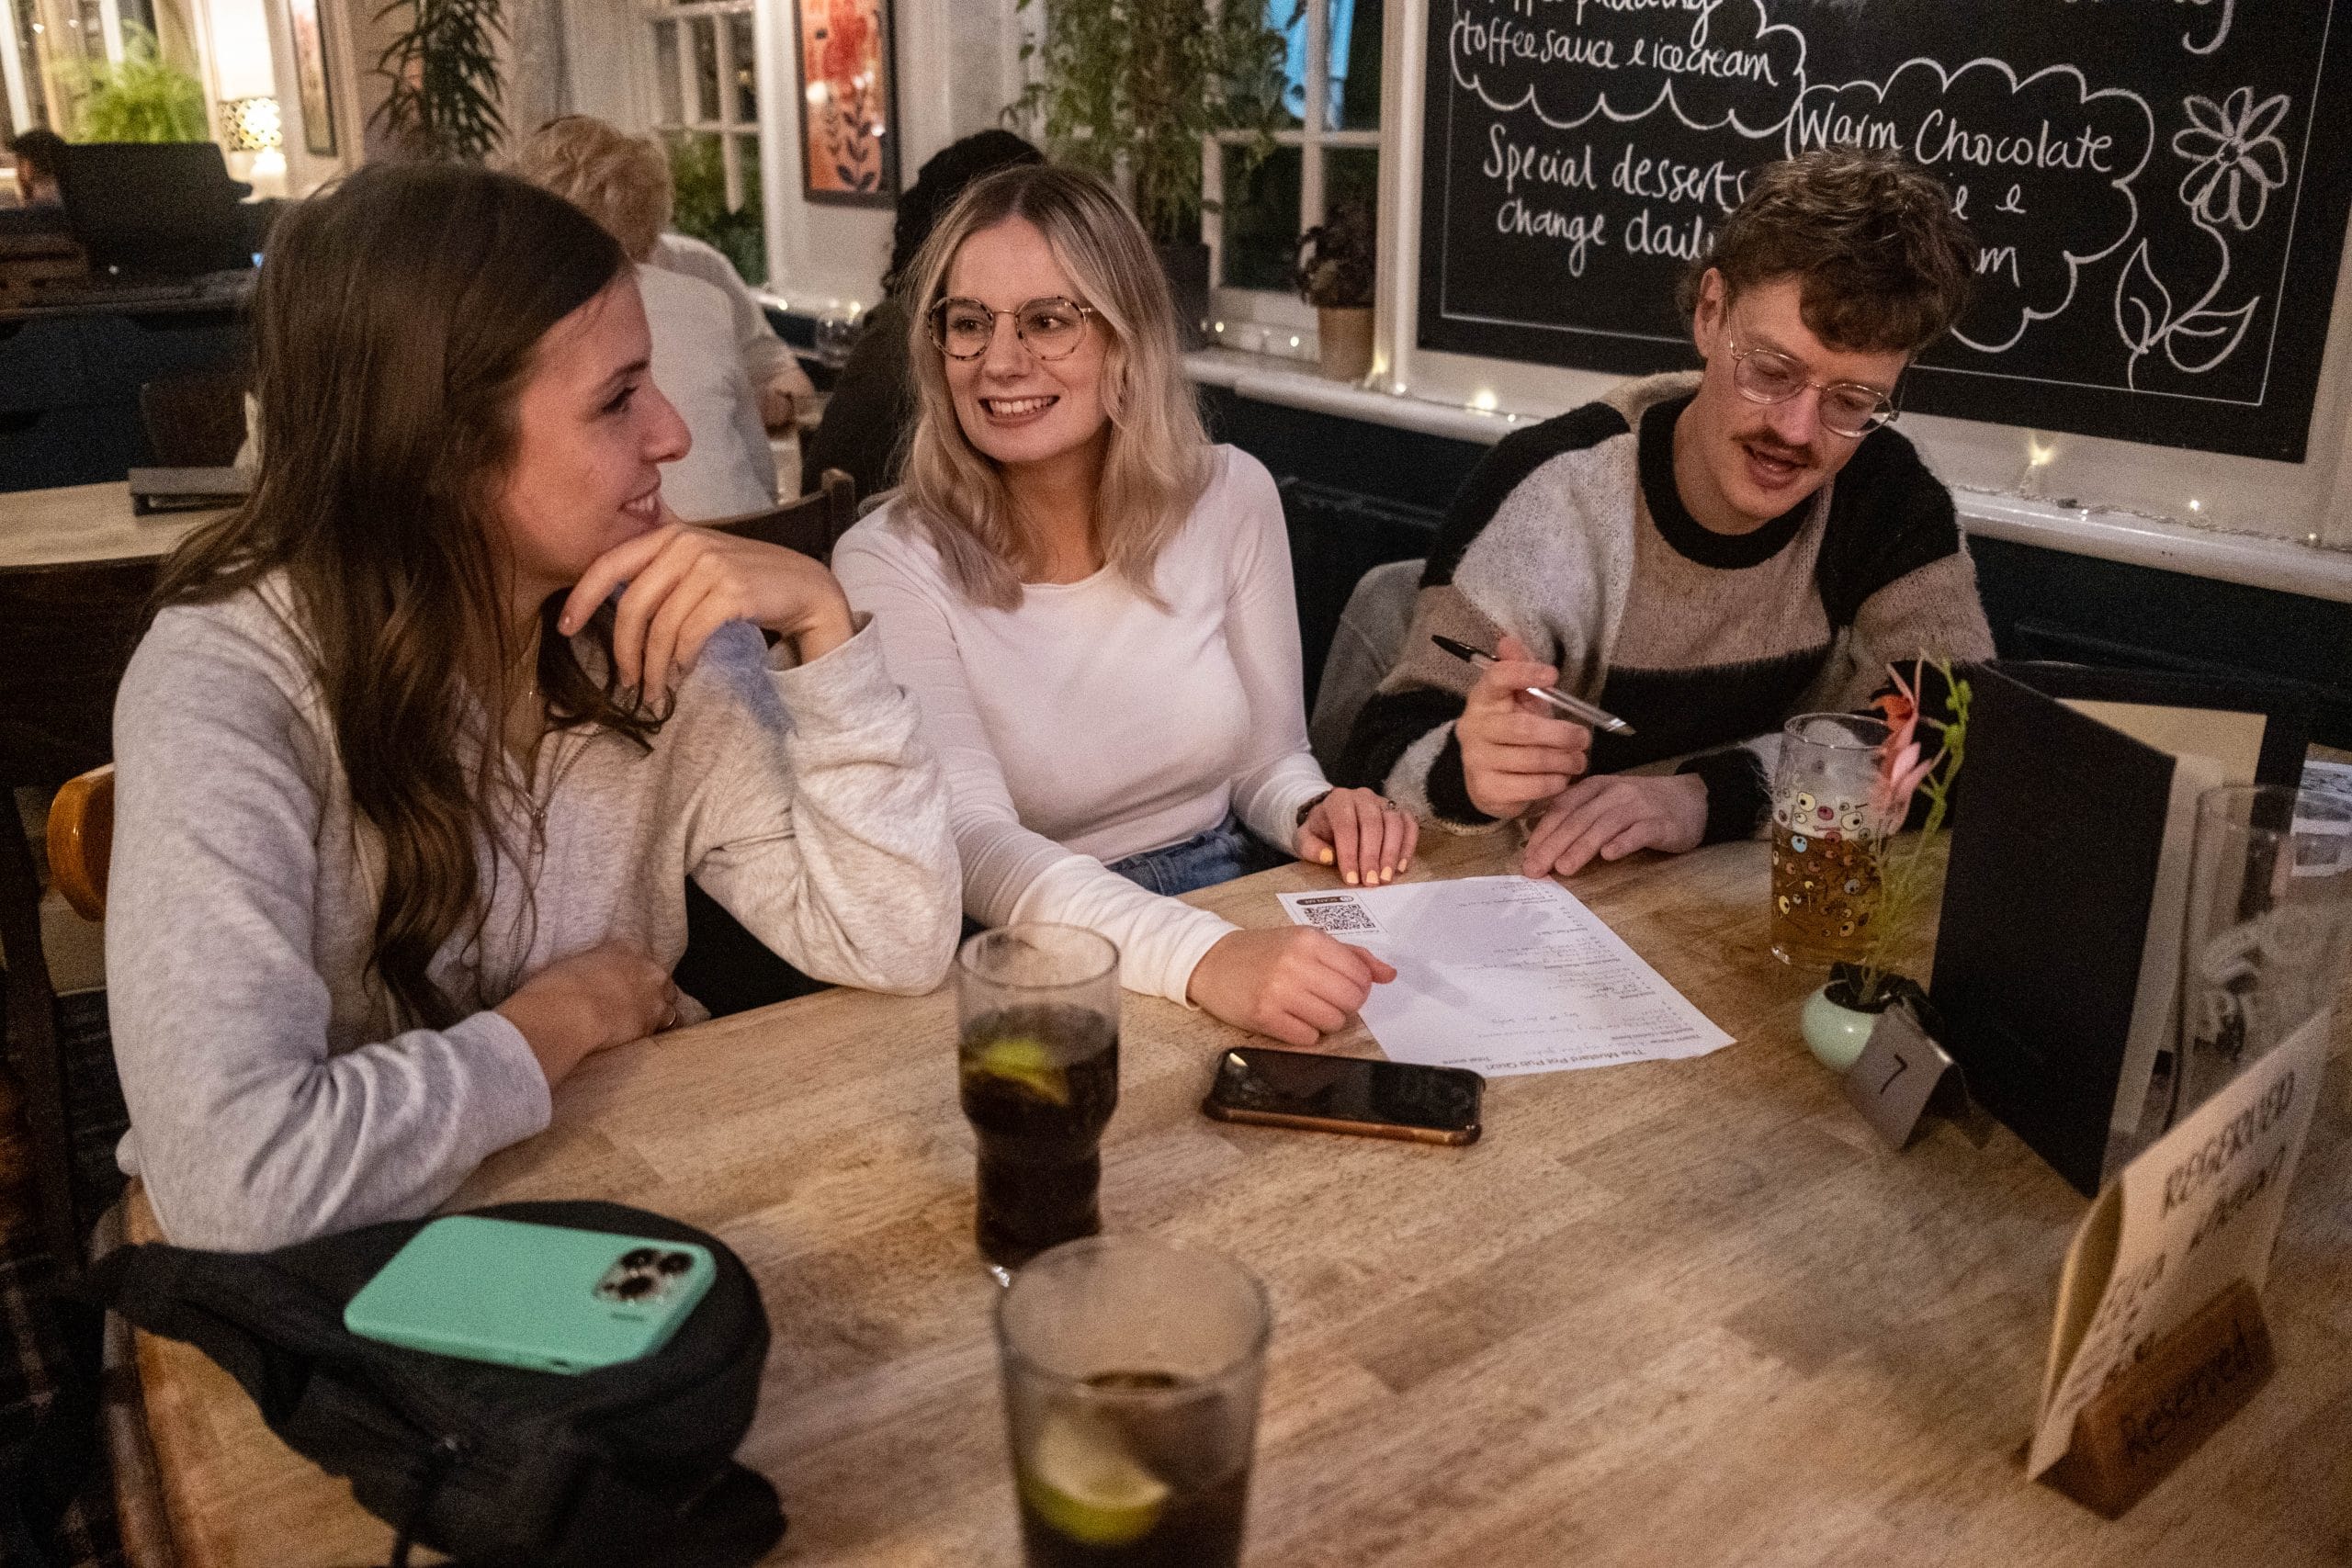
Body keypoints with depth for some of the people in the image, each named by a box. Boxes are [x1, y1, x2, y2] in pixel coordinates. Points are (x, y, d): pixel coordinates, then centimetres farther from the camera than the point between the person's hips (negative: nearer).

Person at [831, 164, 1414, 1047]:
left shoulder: (1231, 498, 0)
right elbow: (971, 841, -24)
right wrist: (1200, 958, -40)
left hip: (1239, 920, 4)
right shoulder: (889, 565, -12)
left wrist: (1316, 812, -14)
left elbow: (1268, 760, 10)